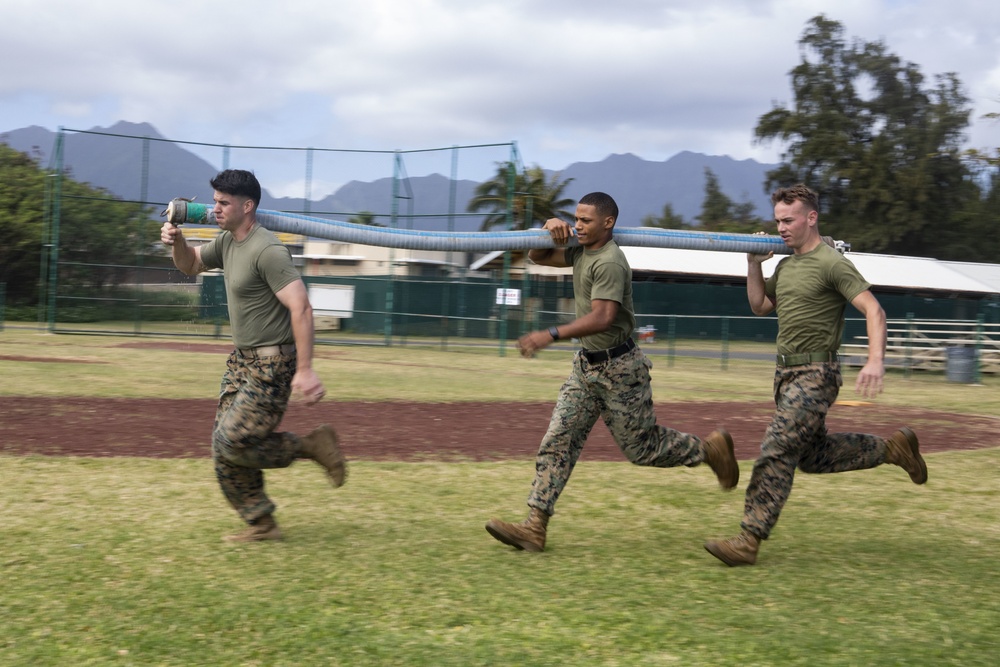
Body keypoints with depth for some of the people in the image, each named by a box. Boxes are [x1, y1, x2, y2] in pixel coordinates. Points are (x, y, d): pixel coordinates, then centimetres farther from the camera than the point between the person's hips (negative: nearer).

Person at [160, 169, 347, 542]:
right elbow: (190, 265, 25)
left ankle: (313, 446, 4)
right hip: (241, 359, 9)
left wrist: (305, 370, -32)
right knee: (224, 446, 8)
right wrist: (176, 241, 1)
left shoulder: (267, 251, -20)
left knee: (232, 443, -14)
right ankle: (262, 524, 18)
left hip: (272, 365, -9)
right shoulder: (227, 242, 8)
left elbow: (301, 308, -27)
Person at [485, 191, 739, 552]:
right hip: (586, 365, 9)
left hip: (618, 368, -9)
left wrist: (551, 335, -38)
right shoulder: (582, 252, 9)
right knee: (556, 443, -1)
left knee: (642, 448, 4)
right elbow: (538, 257, 20)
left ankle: (711, 448, 28)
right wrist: (550, 231, -1)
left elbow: (602, 318, -30)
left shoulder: (609, 262, -20)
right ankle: (534, 529, -3)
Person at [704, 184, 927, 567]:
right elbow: (760, 307, 25)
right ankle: (892, 448, 32)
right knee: (813, 455, 17)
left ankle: (749, 540, -12)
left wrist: (876, 361, -34)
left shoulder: (832, 264, -13)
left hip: (815, 374, -9)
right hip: (787, 372, 9)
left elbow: (873, 310, -20)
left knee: (776, 452, -14)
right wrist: (753, 264, 11)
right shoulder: (785, 265, 13)